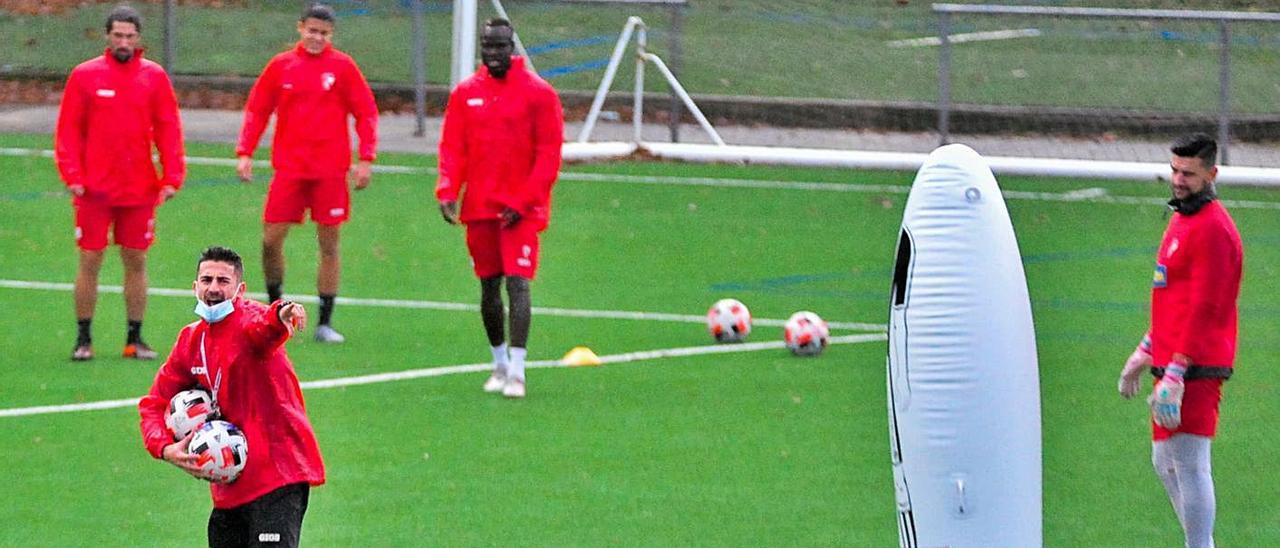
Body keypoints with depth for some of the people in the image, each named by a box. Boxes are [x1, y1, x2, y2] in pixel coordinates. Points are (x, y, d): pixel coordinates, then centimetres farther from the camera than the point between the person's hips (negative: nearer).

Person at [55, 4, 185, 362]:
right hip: (94, 189, -1)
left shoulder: (154, 77, 4)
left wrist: (172, 177, -5)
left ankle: (135, 338, 13)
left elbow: (169, 130, 3)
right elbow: (68, 130, 0)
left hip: (140, 190, 2)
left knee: (136, 262, 5)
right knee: (90, 261, 0)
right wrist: (72, 175, -9)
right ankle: (83, 338, 7)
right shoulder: (85, 75, 0)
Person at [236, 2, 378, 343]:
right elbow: (256, 110, 9)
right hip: (289, 168, 1)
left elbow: (366, 112, 2)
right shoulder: (281, 66, 5)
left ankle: (325, 323, 8)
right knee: (271, 239, -3)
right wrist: (245, 153, 0)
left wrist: (366, 159, -6)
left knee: (329, 245, 1)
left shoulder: (343, 66, 1)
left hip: (330, 171, -1)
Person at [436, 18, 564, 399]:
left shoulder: (538, 93, -4)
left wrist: (523, 202, -13)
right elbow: (452, 149, 8)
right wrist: (447, 191, -7)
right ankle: (499, 363, 25)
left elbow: (549, 154, -6)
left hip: (520, 210, -4)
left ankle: (516, 371, -15)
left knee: (517, 283, -13)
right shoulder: (465, 94, 7)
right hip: (479, 208, 4)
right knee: (489, 286, 11)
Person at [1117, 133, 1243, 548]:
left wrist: (1175, 374, -23)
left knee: (1189, 464, -13)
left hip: (1195, 368, -11)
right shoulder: (1181, 219, 18)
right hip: (1171, 363, 11)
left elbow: (1204, 309, -20)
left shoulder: (1212, 228, -14)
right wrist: (1145, 352, 27)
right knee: (1165, 463, 15)